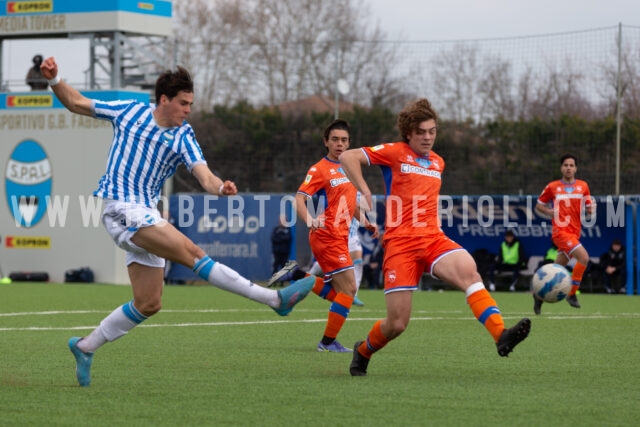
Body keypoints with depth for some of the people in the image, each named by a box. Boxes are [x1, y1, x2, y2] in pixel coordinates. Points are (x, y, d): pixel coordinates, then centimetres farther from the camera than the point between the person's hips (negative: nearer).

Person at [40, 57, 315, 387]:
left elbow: (204, 176, -14)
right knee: (192, 253, -20)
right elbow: (75, 103, 11)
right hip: (121, 209, -6)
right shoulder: (129, 112, 1)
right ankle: (275, 298, -26)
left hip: (146, 216, 6)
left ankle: (85, 347, 20)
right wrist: (54, 79, -5)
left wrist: (220, 187, -36)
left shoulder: (183, 137, 3)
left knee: (148, 303, 6)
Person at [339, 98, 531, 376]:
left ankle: (501, 335, -46)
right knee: (397, 324, -6)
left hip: (434, 238, 4)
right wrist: (365, 193, -12)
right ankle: (362, 352, 27)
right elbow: (348, 157, -5)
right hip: (400, 243, -4)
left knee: (469, 272, -29)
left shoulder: (438, 162, 19)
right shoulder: (395, 153, 2)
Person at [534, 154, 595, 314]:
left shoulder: (583, 186, 9)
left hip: (574, 233, 4)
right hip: (560, 231, -4)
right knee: (584, 257, -23)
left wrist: (592, 208, -11)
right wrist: (550, 212, -9)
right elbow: (539, 205, 11)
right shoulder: (552, 187, 2)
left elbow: (589, 208, 14)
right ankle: (572, 294, -12)